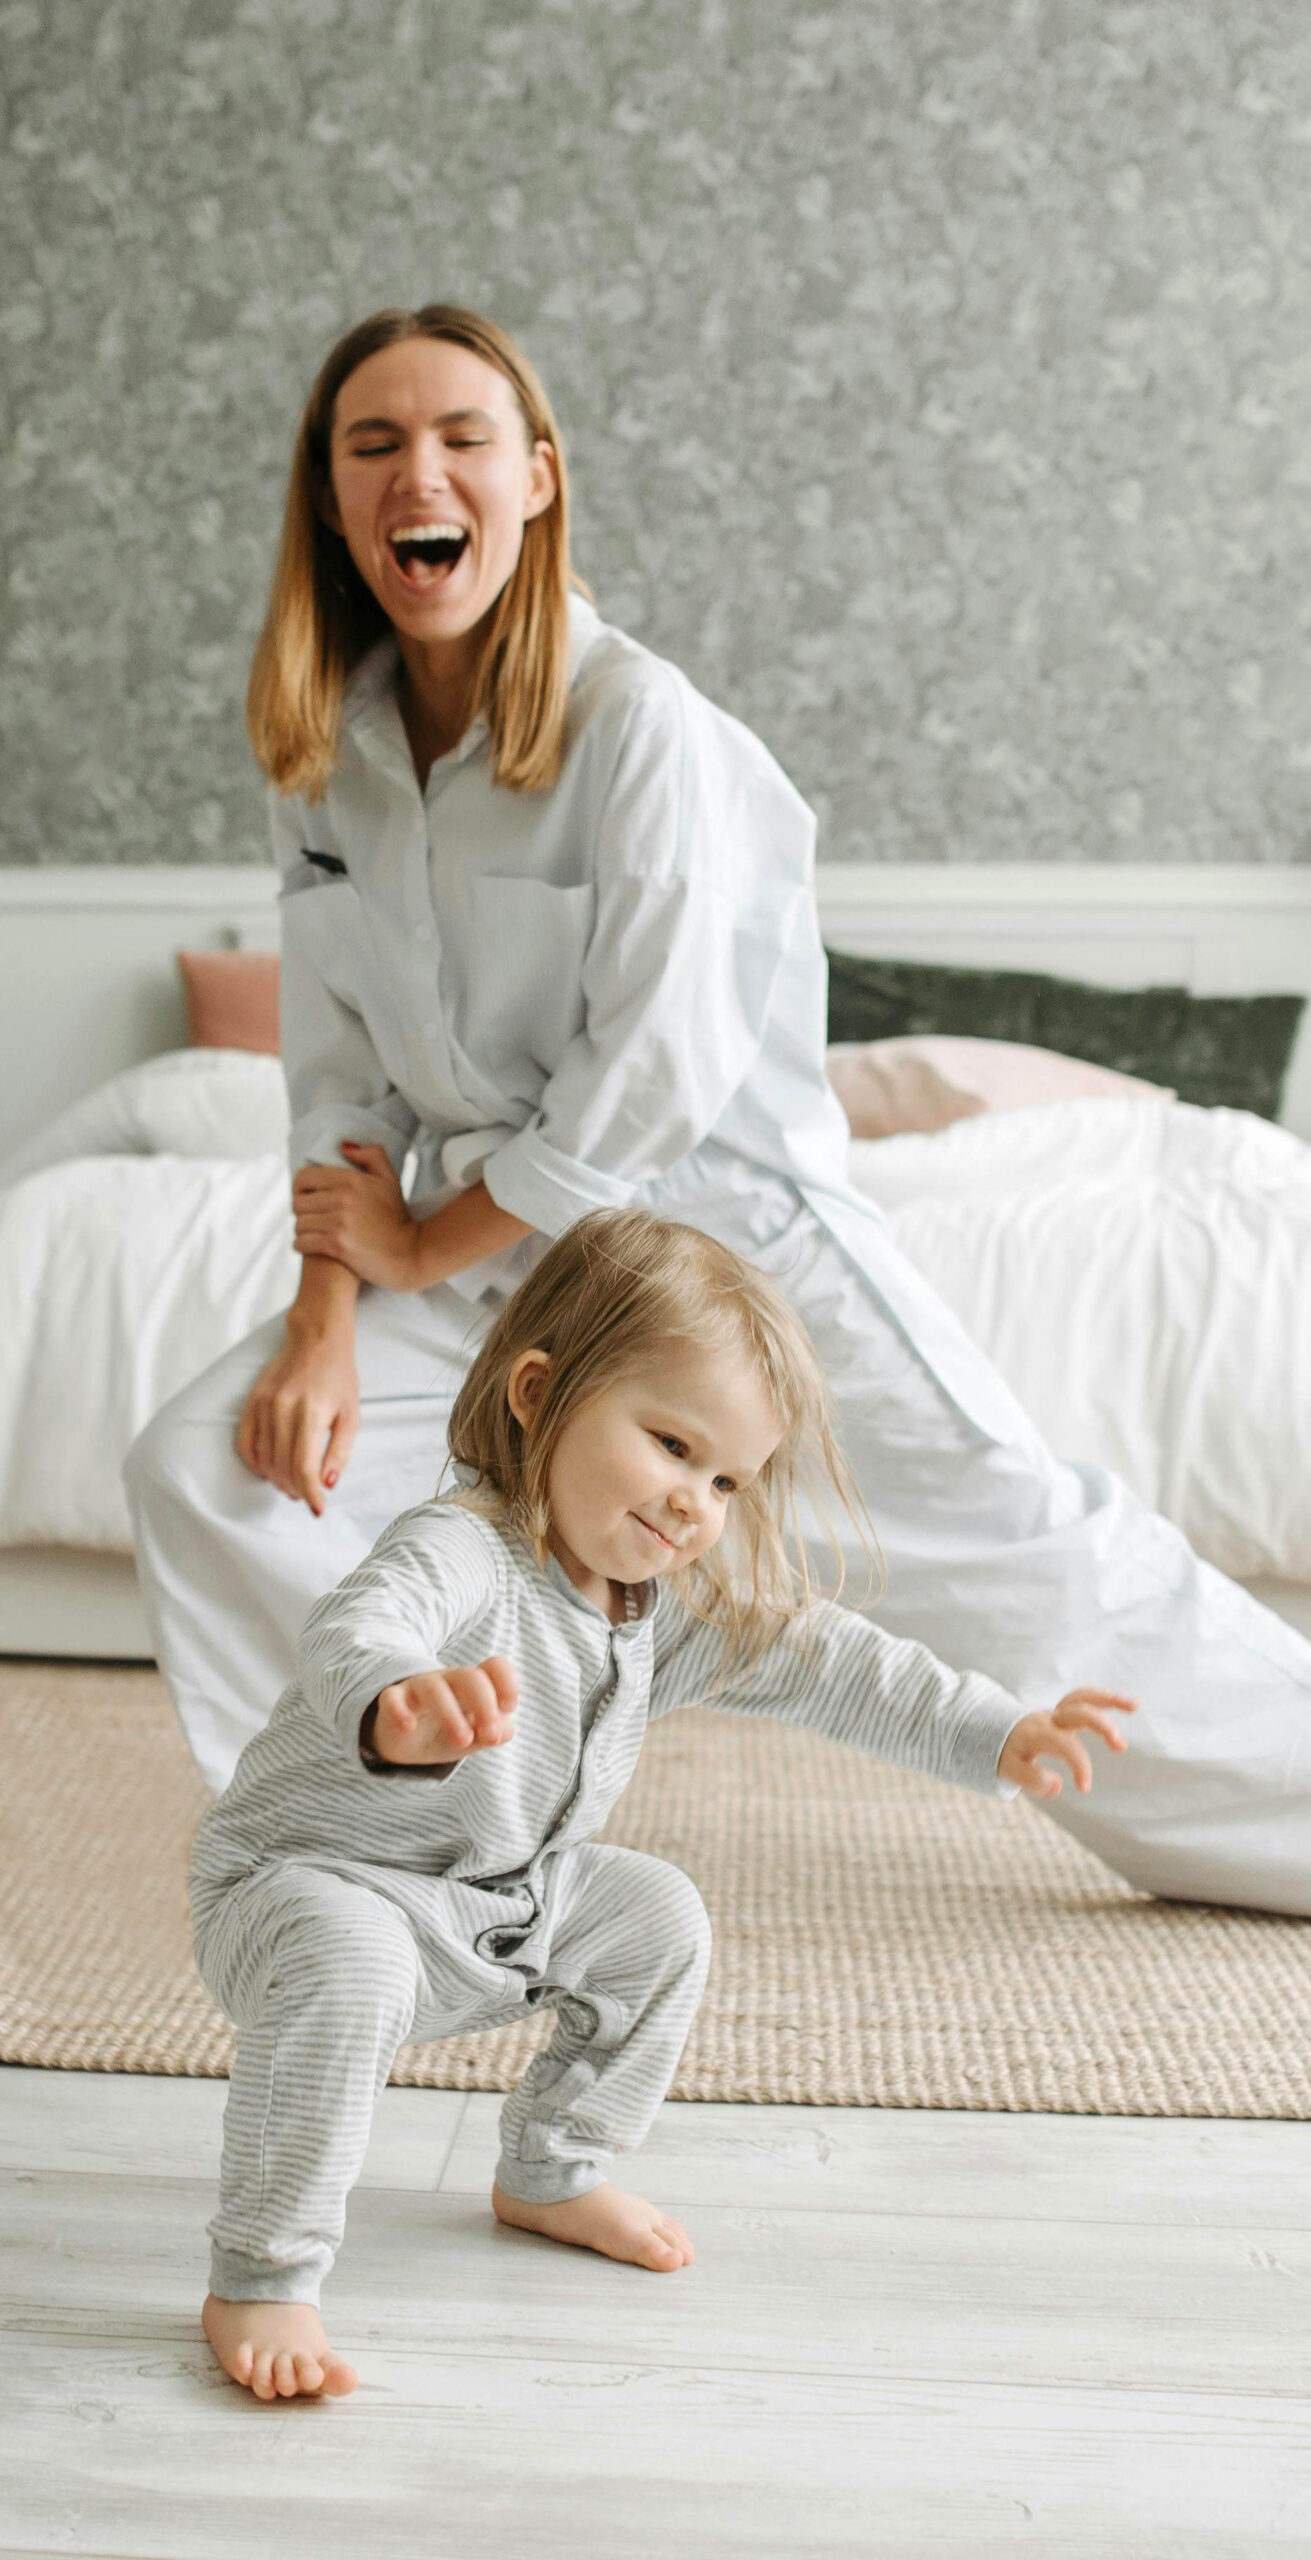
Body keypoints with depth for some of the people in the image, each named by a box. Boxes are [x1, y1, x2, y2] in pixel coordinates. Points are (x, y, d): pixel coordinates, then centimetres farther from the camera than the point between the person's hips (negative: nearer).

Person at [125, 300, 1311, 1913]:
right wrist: (328, 1313, -11)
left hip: (723, 1219, -5)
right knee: (203, 1469, -7)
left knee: (1027, 1553, -5)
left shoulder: (642, 726, -19)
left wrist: (418, 1248, -13)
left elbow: (656, 1074, -23)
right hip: (486, 1244, 5)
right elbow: (338, 1067, 2)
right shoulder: (323, 750, 0)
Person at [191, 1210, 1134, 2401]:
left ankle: (555, 2174, 26)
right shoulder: (459, 1556, -32)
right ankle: (260, 2281, -22)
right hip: (311, 1877, -8)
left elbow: (831, 1658, 1)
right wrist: (397, 1705, -77)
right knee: (344, 1963, -37)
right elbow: (354, 1635, -53)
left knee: (657, 1916, 8)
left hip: (505, 1897, 8)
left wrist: (997, 1736, -6)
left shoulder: (678, 1607, -4)